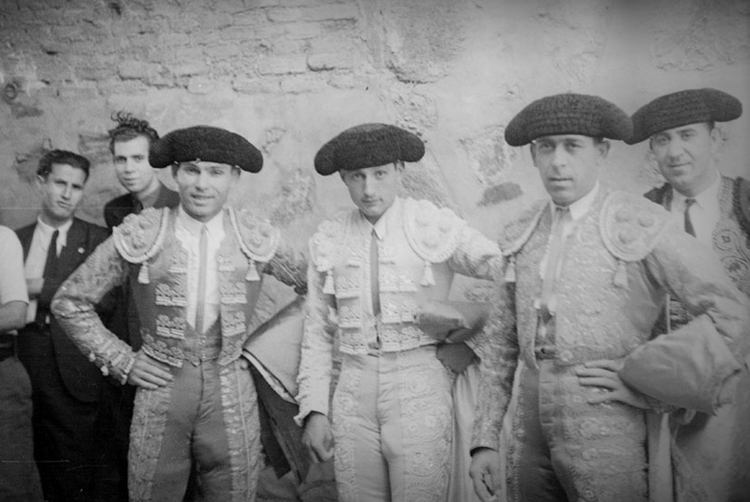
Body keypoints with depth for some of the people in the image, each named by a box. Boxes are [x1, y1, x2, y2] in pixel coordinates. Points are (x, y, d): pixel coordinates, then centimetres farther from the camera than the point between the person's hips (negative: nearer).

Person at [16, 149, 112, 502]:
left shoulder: (97, 239, -2)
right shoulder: (17, 239, 10)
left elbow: (104, 299, -14)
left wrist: (42, 288, -13)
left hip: (74, 369, -3)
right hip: (29, 367, 3)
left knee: (76, 470, 4)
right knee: (46, 463, 16)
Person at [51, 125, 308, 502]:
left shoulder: (255, 238, -1)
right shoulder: (140, 235, -5)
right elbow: (69, 302, 4)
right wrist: (121, 361, -1)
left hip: (232, 396, 1)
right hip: (160, 390, 0)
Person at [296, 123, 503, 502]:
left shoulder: (436, 225, -3)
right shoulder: (327, 240, 6)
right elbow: (317, 331, 10)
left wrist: (463, 349, -4)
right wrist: (313, 410, 6)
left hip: (420, 389, -2)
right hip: (353, 394, 3)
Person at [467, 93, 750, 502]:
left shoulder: (641, 226, -9)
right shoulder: (521, 235, 5)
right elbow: (502, 340, 8)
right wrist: (484, 440, 6)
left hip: (605, 434, -4)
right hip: (530, 427, 4)